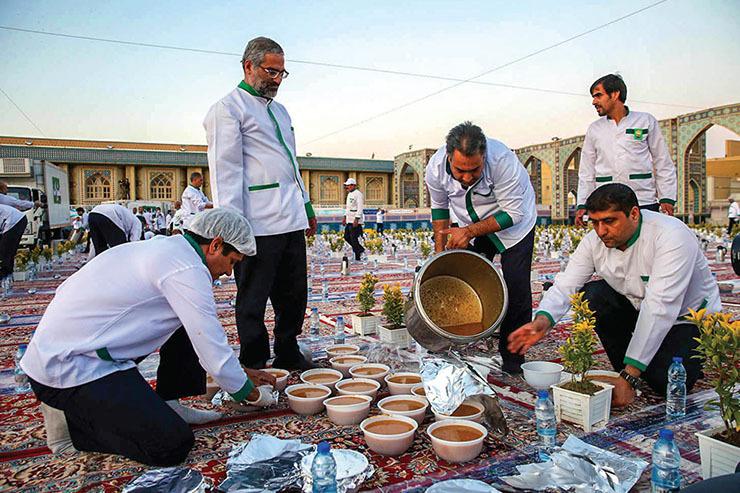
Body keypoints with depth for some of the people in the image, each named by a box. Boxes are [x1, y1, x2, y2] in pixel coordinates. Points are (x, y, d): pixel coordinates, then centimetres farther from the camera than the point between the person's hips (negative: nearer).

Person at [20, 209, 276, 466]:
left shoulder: (164, 247, 12)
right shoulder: (187, 269, -20)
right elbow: (214, 352, -17)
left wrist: (241, 372, 26)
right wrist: (252, 393, 2)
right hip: (70, 371, -10)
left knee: (187, 320, 11)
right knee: (173, 445, -17)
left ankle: (169, 405, 13)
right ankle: (69, 421, 0)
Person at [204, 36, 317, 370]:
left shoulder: (280, 110, 23)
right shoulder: (228, 109, -2)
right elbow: (225, 171, -10)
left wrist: (306, 205, 23)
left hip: (291, 220, 8)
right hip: (258, 223, -8)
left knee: (293, 295, 13)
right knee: (253, 300, 3)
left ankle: (288, 356, 28)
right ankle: (254, 366, 16)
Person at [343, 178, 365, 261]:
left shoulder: (358, 194, -13)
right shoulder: (349, 194, 18)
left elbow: (360, 208, -20)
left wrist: (357, 219, -26)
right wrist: (344, 217, 23)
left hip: (356, 221, -10)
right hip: (349, 220, 10)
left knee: (354, 239, -8)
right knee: (347, 237, 11)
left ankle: (358, 257, 2)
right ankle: (361, 249, 23)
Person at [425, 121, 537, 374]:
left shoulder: (502, 160, -37)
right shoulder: (435, 168, -25)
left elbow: (513, 214, -27)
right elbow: (439, 207, -3)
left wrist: (470, 232, -31)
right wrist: (440, 249, -6)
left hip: (514, 223, -3)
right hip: (471, 228, 3)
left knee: (516, 289, -11)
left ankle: (512, 358, 5)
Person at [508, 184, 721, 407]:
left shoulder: (672, 236, -31)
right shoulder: (594, 241, -15)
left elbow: (659, 308, -37)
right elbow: (566, 284, -21)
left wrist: (629, 377, -41)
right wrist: (543, 320, -45)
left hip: (688, 316, -4)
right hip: (635, 308, 5)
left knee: (666, 381, -26)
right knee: (594, 294, -22)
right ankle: (623, 368, -3)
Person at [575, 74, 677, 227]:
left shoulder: (646, 121, 8)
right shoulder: (594, 129, 14)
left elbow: (663, 164, 10)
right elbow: (586, 172, 16)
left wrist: (667, 198, 1)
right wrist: (582, 205, 8)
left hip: (644, 204, -1)